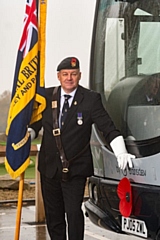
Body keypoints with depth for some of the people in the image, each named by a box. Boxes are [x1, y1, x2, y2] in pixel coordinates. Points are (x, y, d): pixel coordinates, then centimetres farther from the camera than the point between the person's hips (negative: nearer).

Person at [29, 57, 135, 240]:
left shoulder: (91, 99, -4)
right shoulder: (47, 96, 5)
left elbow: (107, 127, -9)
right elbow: (36, 123, 13)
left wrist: (121, 153, -22)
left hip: (76, 169, -4)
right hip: (49, 167, 4)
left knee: (73, 211, -12)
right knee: (53, 214, 11)